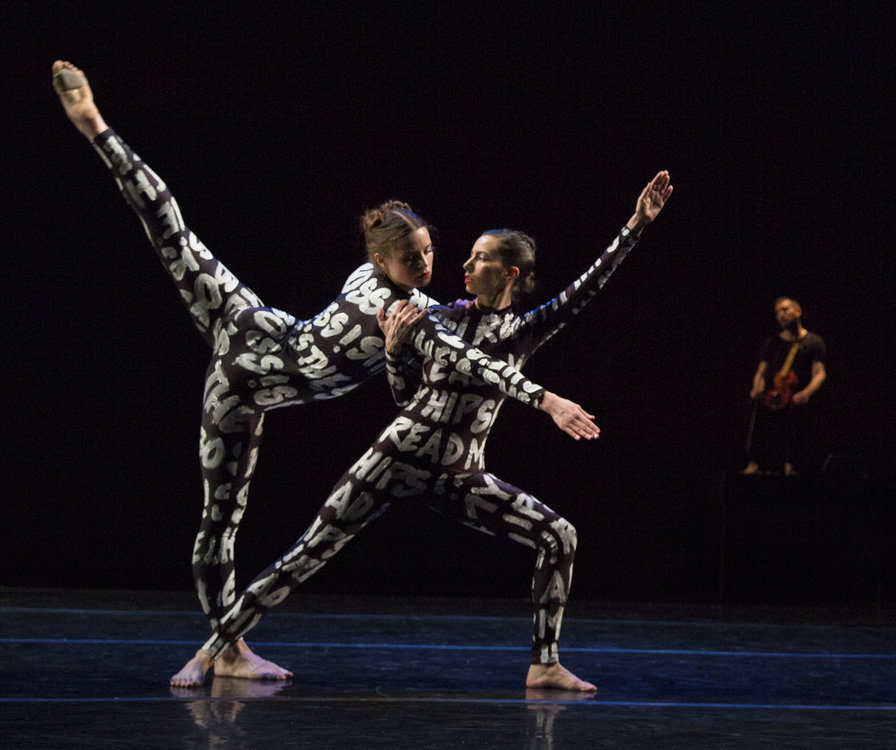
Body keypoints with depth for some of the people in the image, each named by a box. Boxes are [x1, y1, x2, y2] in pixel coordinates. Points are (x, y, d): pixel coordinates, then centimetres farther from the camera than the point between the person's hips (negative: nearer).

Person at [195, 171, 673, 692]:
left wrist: (636, 225, -8)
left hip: (459, 478, 1)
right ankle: (216, 646, 0)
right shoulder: (439, 319, 5)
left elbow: (587, 287, -3)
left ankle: (544, 665, -1)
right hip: (398, 458, -1)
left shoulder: (525, 331, 5)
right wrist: (395, 350, -7)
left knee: (560, 536, -9)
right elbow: (406, 396, 11)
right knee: (309, 555, -5)